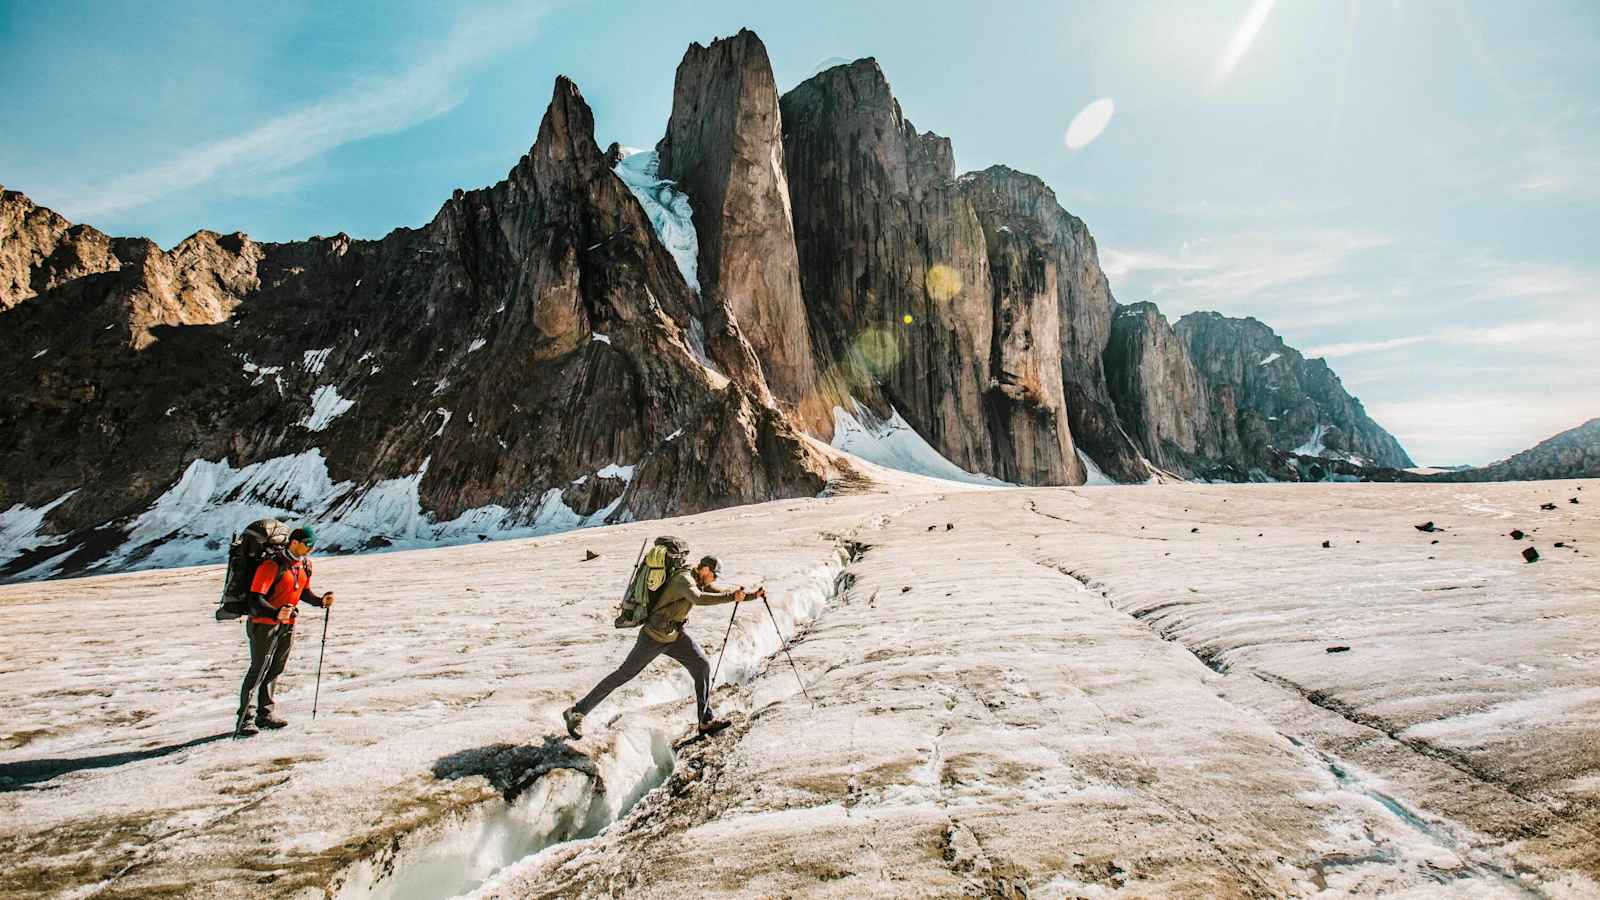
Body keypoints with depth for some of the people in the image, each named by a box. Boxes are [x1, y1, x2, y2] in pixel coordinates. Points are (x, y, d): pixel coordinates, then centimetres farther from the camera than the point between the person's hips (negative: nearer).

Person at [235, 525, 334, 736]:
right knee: (259, 670, -6)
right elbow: (255, 600, -26)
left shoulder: (305, 564, 3)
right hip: (265, 622, -7)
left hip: (288, 624, 7)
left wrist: (321, 601, -3)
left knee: (276, 669, 13)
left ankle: (264, 713, 24)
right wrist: (276, 614, -41)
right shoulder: (272, 565, -22)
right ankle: (245, 720, 1)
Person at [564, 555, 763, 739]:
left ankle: (705, 721, 7)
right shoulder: (684, 579, -24)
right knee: (624, 674, -2)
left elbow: (724, 594, 13)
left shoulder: (700, 582, 5)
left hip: (675, 635, 9)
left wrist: (753, 595, 4)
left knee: (702, 665, -1)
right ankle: (576, 712, 11)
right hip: (654, 636, -9)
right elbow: (698, 599, -44)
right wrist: (731, 597, -41)